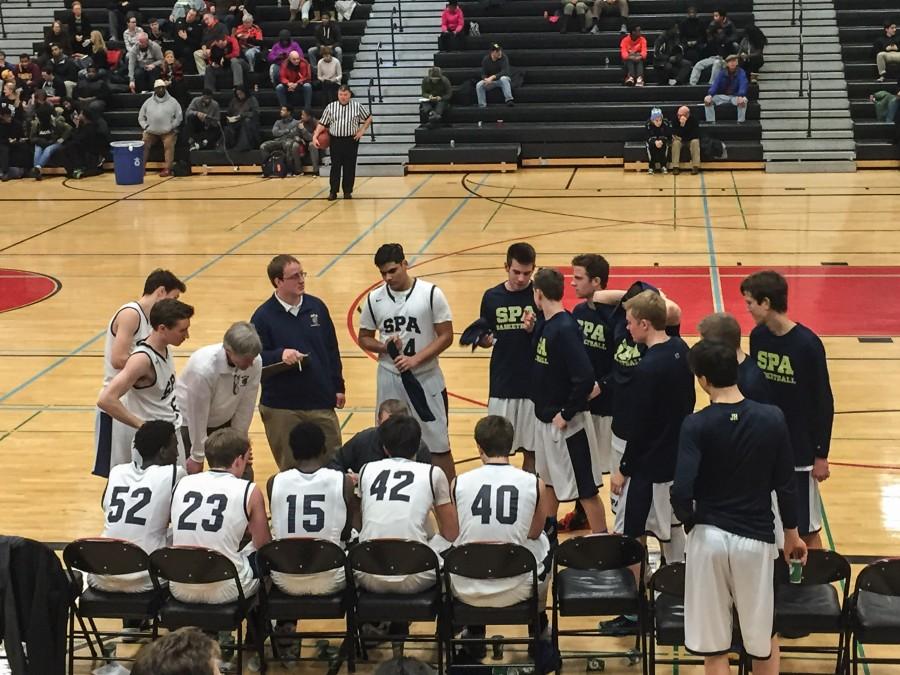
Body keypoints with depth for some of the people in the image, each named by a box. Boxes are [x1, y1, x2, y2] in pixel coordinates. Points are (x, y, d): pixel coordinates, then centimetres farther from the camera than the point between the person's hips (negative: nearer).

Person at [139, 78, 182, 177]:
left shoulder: (172, 102, 6)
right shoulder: (148, 102, 12)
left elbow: (179, 117, 5)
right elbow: (141, 117, 16)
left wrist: (171, 127, -6)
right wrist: (145, 126, 0)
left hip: (168, 132, -3)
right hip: (151, 132, 3)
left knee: (168, 145, -27)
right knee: (144, 144, -16)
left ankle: (167, 169, -27)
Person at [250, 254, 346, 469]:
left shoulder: (316, 306, 5)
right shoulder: (263, 316, -7)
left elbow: (332, 349, 11)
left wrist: (338, 387, 11)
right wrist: (280, 354, -27)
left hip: (321, 402, 3)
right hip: (281, 408, -3)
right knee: (291, 469, 6)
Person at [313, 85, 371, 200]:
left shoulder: (357, 106, -1)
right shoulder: (330, 107, 1)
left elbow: (369, 118, 11)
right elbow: (322, 124, 3)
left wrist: (362, 130, 1)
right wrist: (315, 136, -8)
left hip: (351, 140, 0)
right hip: (335, 140, 0)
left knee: (349, 167, 3)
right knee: (335, 166, 1)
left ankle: (348, 191, 13)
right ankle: (333, 191, 7)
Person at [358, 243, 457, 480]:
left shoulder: (431, 294, -9)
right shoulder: (374, 299, 0)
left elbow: (446, 336, -8)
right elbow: (364, 338, 9)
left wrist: (416, 359, -20)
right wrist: (384, 347, -13)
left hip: (426, 380, -3)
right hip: (389, 380, 3)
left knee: (439, 446, 3)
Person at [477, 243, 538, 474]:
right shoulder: (492, 297, 2)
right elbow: (484, 339, 11)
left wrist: (534, 330, -23)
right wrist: (485, 340, -11)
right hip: (502, 385, 2)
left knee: (531, 451, 7)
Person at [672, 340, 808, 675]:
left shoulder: (697, 425, -12)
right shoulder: (772, 418, -6)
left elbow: (682, 492, -19)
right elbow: (785, 485, 0)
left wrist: (691, 521, 3)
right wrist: (792, 534, 15)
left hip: (709, 537, -1)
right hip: (755, 537, 1)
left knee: (714, 647, 10)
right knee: (764, 640, 20)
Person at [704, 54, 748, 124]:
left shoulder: (741, 72, -7)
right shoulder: (722, 73, 2)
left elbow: (743, 85, -23)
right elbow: (715, 84, -11)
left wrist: (741, 96, -44)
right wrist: (709, 95, -32)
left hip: (735, 96, -3)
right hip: (723, 96, 3)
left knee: (743, 101, -38)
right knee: (707, 100, -20)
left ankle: (740, 122, -27)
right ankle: (710, 121, -17)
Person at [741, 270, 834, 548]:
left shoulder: (807, 344, -17)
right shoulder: (758, 336, -1)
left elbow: (824, 403, -12)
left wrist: (821, 455, -10)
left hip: (799, 450, -5)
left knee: (806, 530, 2)